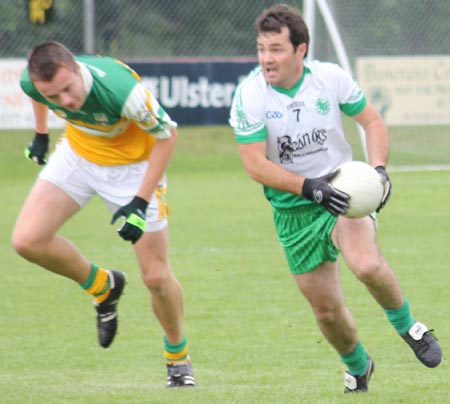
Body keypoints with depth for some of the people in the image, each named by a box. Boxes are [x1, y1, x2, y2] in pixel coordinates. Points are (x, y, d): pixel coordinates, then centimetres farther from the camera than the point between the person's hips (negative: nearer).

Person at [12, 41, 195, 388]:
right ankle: (103, 287, 13)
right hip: (77, 155, 4)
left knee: (156, 276, -4)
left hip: (132, 165, -4)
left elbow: (167, 135, -23)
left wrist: (141, 201, -25)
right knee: (27, 240, -13)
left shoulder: (122, 90, -39)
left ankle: (178, 357, 25)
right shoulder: (33, 82, -25)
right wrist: (41, 134, 15)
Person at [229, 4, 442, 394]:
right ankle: (358, 368, 37)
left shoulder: (331, 78, -11)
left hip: (342, 192, -1)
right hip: (293, 210, 1)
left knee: (367, 264, -31)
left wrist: (379, 168, -14)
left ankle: (407, 326, -2)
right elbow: (255, 164, -17)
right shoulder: (249, 95, -15)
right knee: (326, 309, 6)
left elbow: (372, 121, 2)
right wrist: (308, 186, -29)